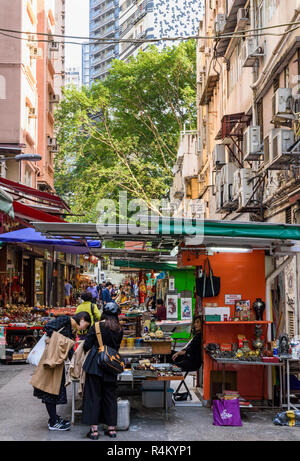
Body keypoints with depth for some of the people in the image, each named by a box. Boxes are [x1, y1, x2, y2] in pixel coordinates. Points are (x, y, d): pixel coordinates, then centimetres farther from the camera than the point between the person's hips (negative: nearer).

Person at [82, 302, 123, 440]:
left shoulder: (96, 327, -7)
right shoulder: (119, 330, 3)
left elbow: (86, 346, -5)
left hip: (95, 365, -3)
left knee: (93, 395, 2)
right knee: (110, 396, 12)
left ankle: (94, 429, 1)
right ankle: (111, 427, 16)